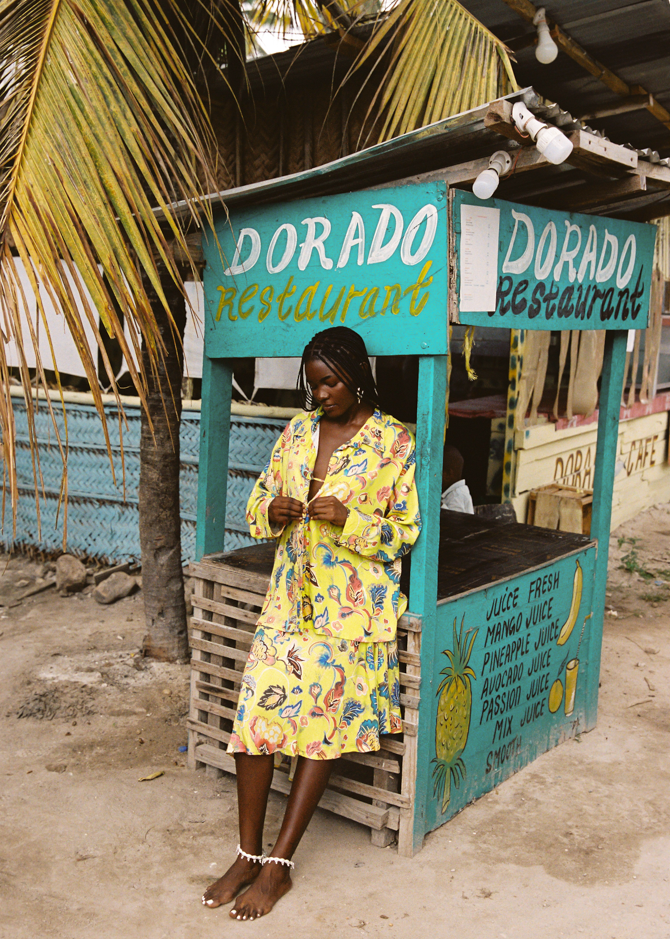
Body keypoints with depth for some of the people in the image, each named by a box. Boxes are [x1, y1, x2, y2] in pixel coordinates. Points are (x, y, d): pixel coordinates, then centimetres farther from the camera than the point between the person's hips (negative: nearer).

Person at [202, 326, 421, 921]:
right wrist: (274, 511, -8)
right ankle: (249, 855, 6)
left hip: (354, 606, -4)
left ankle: (279, 865, 5)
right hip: (291, 597, 4)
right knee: (255, 709, -9)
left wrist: (349, 519, -20)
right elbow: (259, 505, 16)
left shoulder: (393, 442, -4)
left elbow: (407, 532, -4)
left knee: (323, 719, -8)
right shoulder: (299, 429, 11)